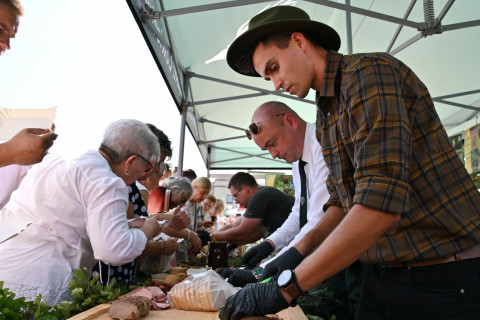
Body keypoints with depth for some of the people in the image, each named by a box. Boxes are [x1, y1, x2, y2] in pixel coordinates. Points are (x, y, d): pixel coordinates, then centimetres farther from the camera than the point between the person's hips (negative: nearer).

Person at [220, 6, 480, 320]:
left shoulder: (370, 72, -18)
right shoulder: (326, 118, 9)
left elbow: (380, 205, -28)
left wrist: (285, 287, -24)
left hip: (448, 279, -7)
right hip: (382, 276, 7)